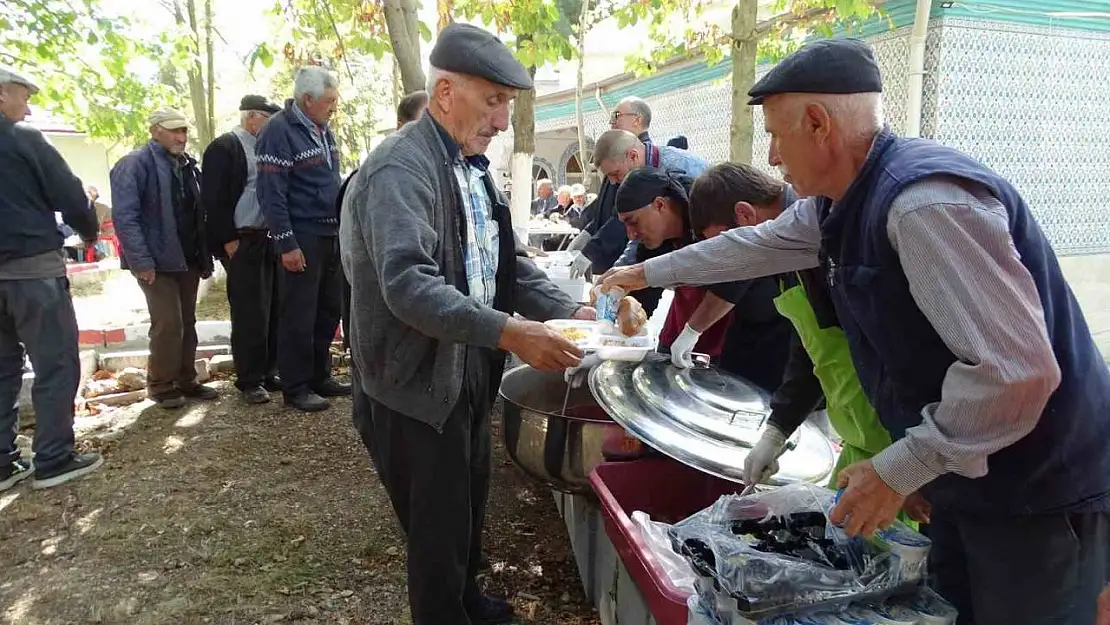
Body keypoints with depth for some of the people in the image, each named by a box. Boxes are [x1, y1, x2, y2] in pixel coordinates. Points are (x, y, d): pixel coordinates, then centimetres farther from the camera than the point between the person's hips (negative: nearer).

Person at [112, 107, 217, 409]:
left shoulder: (188, 165, 14)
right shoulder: (135, 164, -9)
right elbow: (124, 216, -16)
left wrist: (205, 256, 11)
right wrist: (141, 261, -22)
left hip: (189, 259, 7)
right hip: (158, 261, -7)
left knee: (187, 323, 11)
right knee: (168, 324, -7)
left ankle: (186, 380, 22)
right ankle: (161, 385, 9)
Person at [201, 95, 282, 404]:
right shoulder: (224, 148, -7)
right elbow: (213, 199, -12)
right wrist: (228, 240, -15)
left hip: (269, 239, 7)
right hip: (243, 243, -7)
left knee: (273, 310, 9)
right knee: (249, 314, -3)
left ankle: (268, 372, 19)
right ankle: (249, 381, 7)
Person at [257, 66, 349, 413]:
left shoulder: (322, 129, 14)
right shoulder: (279, 131, -12)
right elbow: (271, 193, -16)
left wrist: (343, 227, 17)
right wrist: (287, 243, -18)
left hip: (331, 236, 8)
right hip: (302, 239, -8)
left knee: (329, 310, 13)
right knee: (299, 316, 0)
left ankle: (320, 376, 26)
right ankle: (296, 387, 10)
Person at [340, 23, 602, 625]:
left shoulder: (473, 167, 9)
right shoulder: (401, 169, -21)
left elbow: (507, 261, 11)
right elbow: (408, 286, -33)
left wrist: (571, 311, -3)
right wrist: (509, 333, -38)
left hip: (470, 371, 9)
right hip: (419, 383, -9)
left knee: (468, 503, 24)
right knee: (437, 524, 7)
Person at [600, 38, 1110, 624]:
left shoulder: (926, 201, -28)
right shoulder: (838, 201, 2)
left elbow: (1018, 371, -32)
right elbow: (754, 245, 18)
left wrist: (898, 469, -23)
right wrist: (646, 273, 27)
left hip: (1040, 492, -8)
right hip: (967, 476, 9)